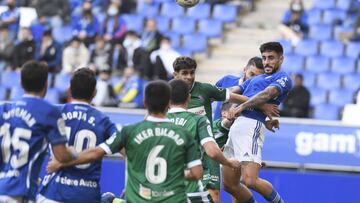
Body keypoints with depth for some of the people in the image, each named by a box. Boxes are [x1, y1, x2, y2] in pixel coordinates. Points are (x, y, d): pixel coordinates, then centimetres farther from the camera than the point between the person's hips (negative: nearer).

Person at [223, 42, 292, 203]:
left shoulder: (283, 78, 4)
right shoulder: (255, 79, 28)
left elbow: (266, 94, -13)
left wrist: (241, 107, -21)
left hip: (252, 125, -9)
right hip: (236, 126, 9)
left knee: (250, 180, -21)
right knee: (229, 184, 8)